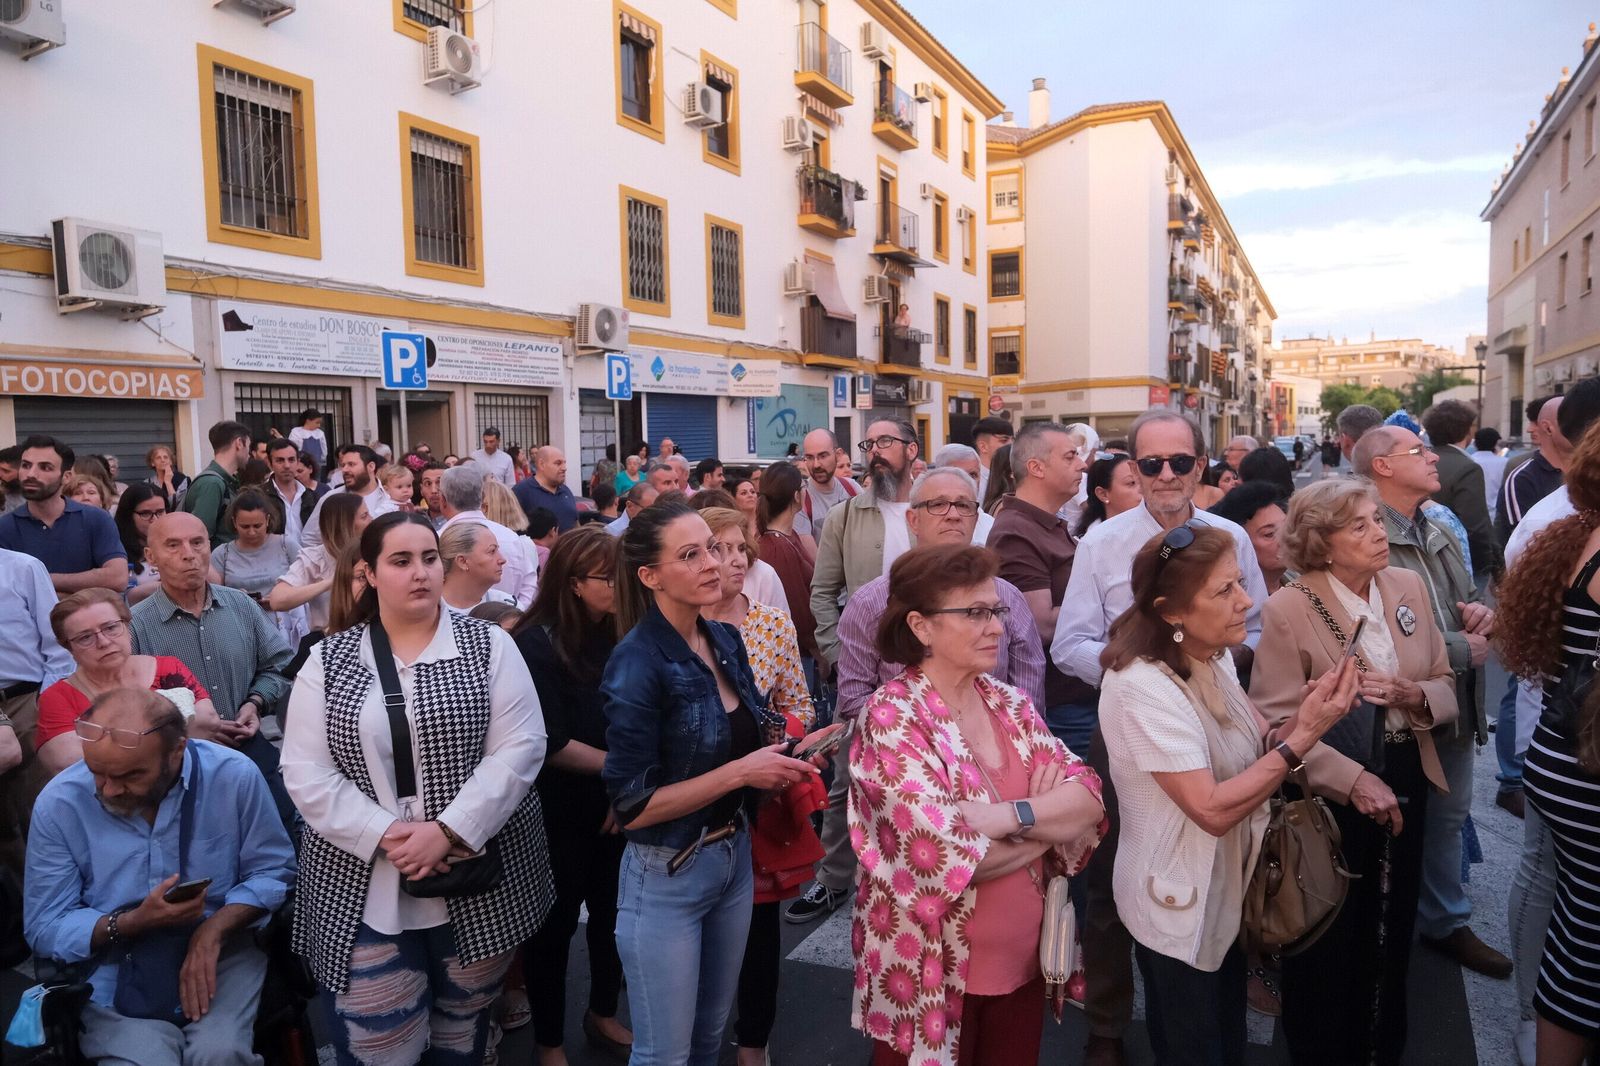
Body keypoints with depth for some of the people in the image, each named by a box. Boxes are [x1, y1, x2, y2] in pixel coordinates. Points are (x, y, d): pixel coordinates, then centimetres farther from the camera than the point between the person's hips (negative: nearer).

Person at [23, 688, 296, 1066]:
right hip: (114, 972, 0)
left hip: (222, 951, 0)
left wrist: (214, 929, -18)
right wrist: (134, 922, -20)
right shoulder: (59, 804, -9)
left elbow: (273, 871, -2)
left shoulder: (234, 776, -12)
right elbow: (44, 929, -3)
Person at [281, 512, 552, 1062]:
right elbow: (306, 774, -3)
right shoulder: (328, 660, 2)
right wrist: (385, 834, -16)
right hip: (363, 890, 1)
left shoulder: (488, 644, -1)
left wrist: (449, 831, -18)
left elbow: (520, 748, -9)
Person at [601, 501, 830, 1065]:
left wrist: (775, 754, -5)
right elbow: (632, 806, -21)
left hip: (735, 857, 7)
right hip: (666, 876, -6)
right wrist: (740, 773, -23)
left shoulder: (726, 640, 0)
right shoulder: (637, 663, -22)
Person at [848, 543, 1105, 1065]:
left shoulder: (1010, 704, 1)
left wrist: (1009, 816, -25)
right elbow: (947, 855, -26)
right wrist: (1049, 816, -11)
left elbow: (1089, 798, -7)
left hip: (1022, 958, 6)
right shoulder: (892, 717, -19)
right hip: (935, 972, -5)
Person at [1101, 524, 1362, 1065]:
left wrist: (1307, 715, -21)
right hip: (1178, 907, -8)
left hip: (1225, 893, 8)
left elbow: (1260, 748, -1)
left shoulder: (1213, 658, -1)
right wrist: (1305, 734, -30)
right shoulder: (1143, 687, -30)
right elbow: (1212, 810, -30)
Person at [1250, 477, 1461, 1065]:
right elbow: (1276, 723, -21)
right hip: (1329, 798, -5)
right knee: (1329, 937, 14)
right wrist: (1353, 780, -27)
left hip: (1406, 787, 5)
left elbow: (1446, 683, 4)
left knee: (1392, 928, 22)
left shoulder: (1409, 585, -1)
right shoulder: (1287, 609, -18)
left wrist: (1413, 695, -18)